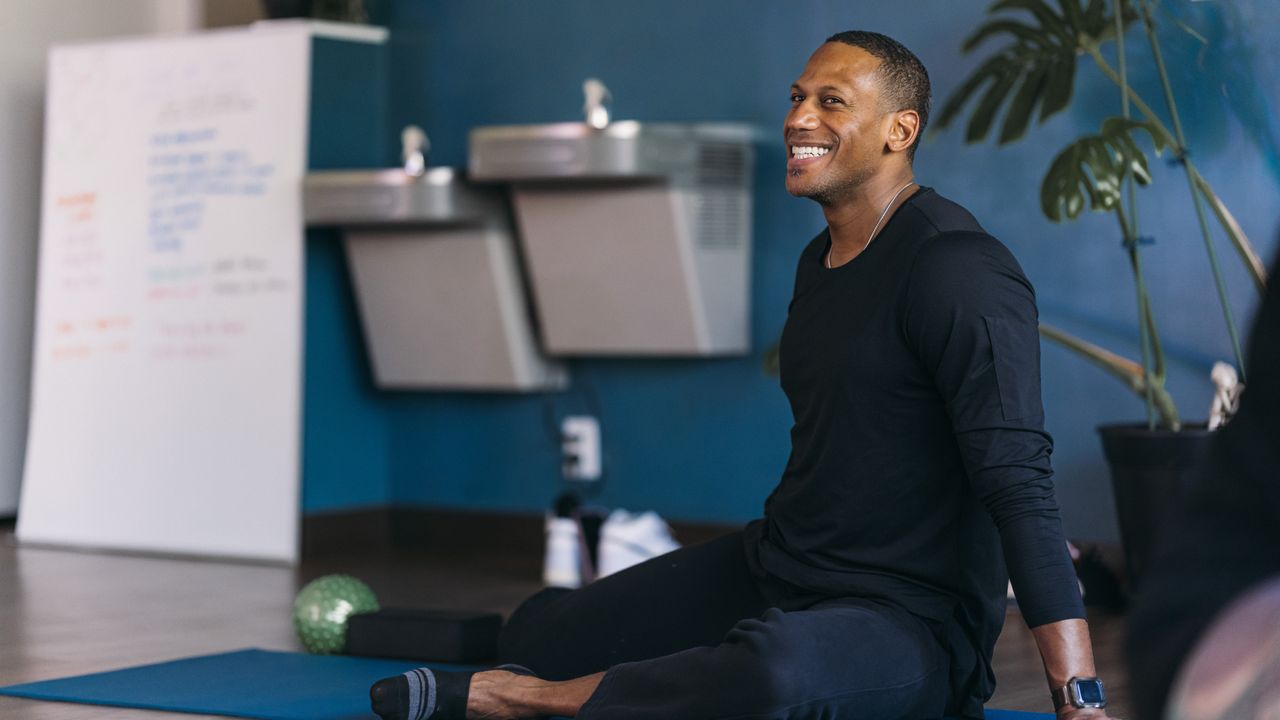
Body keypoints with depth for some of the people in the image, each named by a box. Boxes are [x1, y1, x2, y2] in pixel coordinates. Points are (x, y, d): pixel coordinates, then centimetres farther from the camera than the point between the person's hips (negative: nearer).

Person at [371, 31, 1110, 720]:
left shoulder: (956, 269, -19)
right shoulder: (820, 260, 10)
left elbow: (1019, 483, -25)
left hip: (907, 619, -8)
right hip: (774, 567, 9)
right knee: (537, 633, 10)